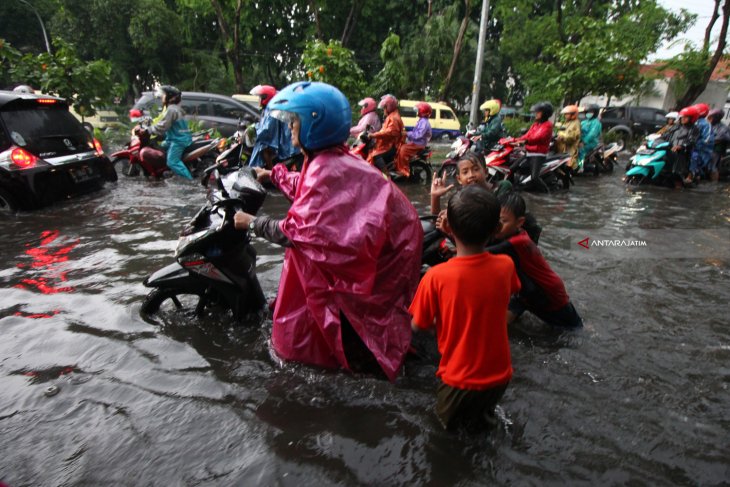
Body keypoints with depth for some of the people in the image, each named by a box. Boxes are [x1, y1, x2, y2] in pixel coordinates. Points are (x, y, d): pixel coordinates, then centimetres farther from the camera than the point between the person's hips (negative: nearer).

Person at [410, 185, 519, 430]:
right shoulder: (505, 266, -14)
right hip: (499, 376, 3)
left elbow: (417, 326, -9)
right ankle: (483, 410, 18)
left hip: (460, 380, -2)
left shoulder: (436, 277, -24)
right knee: (483, 402, 34)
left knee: (448, 417, 28)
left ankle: (464, 415, 12)